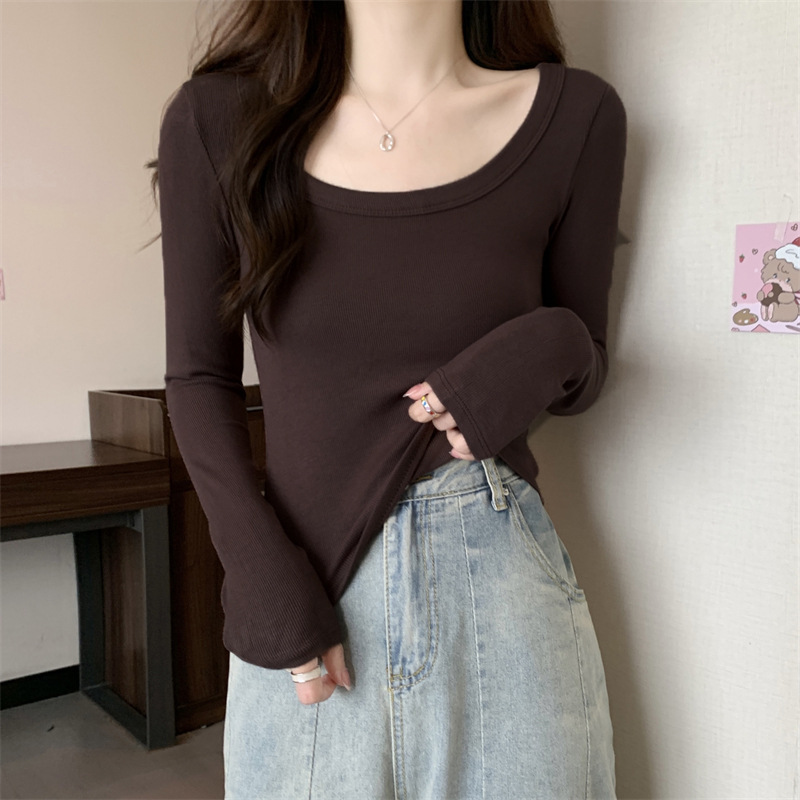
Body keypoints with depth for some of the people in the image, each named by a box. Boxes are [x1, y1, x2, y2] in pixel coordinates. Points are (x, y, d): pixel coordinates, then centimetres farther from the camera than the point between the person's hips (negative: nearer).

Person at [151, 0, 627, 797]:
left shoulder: (574, 115, -2)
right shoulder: (216, 118, -2)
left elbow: (584, 372, 6)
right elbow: (200, 376, 1)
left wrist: (552, 354, -17)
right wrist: (262, 575, -10)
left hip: (503, 580, 1)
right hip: (306, 584, 0)